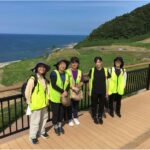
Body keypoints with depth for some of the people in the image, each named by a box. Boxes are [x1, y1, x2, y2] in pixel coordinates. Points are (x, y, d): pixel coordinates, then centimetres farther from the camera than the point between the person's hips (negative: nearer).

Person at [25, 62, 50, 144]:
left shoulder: (44, 79, 3)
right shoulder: (32, 79, -19)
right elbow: (27, 92, -17)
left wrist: (47, 99, 13)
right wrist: (29, 102, -8)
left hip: (44, 103, 7)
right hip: (36, 104, -7)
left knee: (44, 118, 20)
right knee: (35, 121, 5)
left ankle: (42, 132, 43)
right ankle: (32, 136, 26)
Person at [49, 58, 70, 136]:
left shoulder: (66, 74, 5)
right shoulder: (54, 73, -16)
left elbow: (68, 85, 1)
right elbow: (53, 85, -23)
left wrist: (66, 92, -17)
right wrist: (63, 91, -22)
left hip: (63, 97, 6)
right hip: (55, 97, -6)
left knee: (62, 112, 17)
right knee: (55, 113, 7)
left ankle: (60, 126, 39)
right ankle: (55, 127, 29)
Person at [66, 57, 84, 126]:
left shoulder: (80, 72, 4)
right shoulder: (67, 71, -8)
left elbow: (82, 82, 7)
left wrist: (79, 86, -14)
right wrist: (73, 87, -19)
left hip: (78, 92, 3)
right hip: (70, 92, -3)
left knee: (76, 105, 14)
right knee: (70, 106, 4)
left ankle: (75, 118, 32)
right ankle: (70, 119, 20)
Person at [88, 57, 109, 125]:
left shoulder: (105, 70, -3)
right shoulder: (92, 70, -6)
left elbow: (106, 81, 4)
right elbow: (90, 81, 0)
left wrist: (107, 91, 4)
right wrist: (89, 91, 0)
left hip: (102, 91, 1)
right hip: (94, 91, -1)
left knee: (101, 105, 11)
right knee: (94, 104, 10)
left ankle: (100, 117, 30)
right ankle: (95, 117, 29)